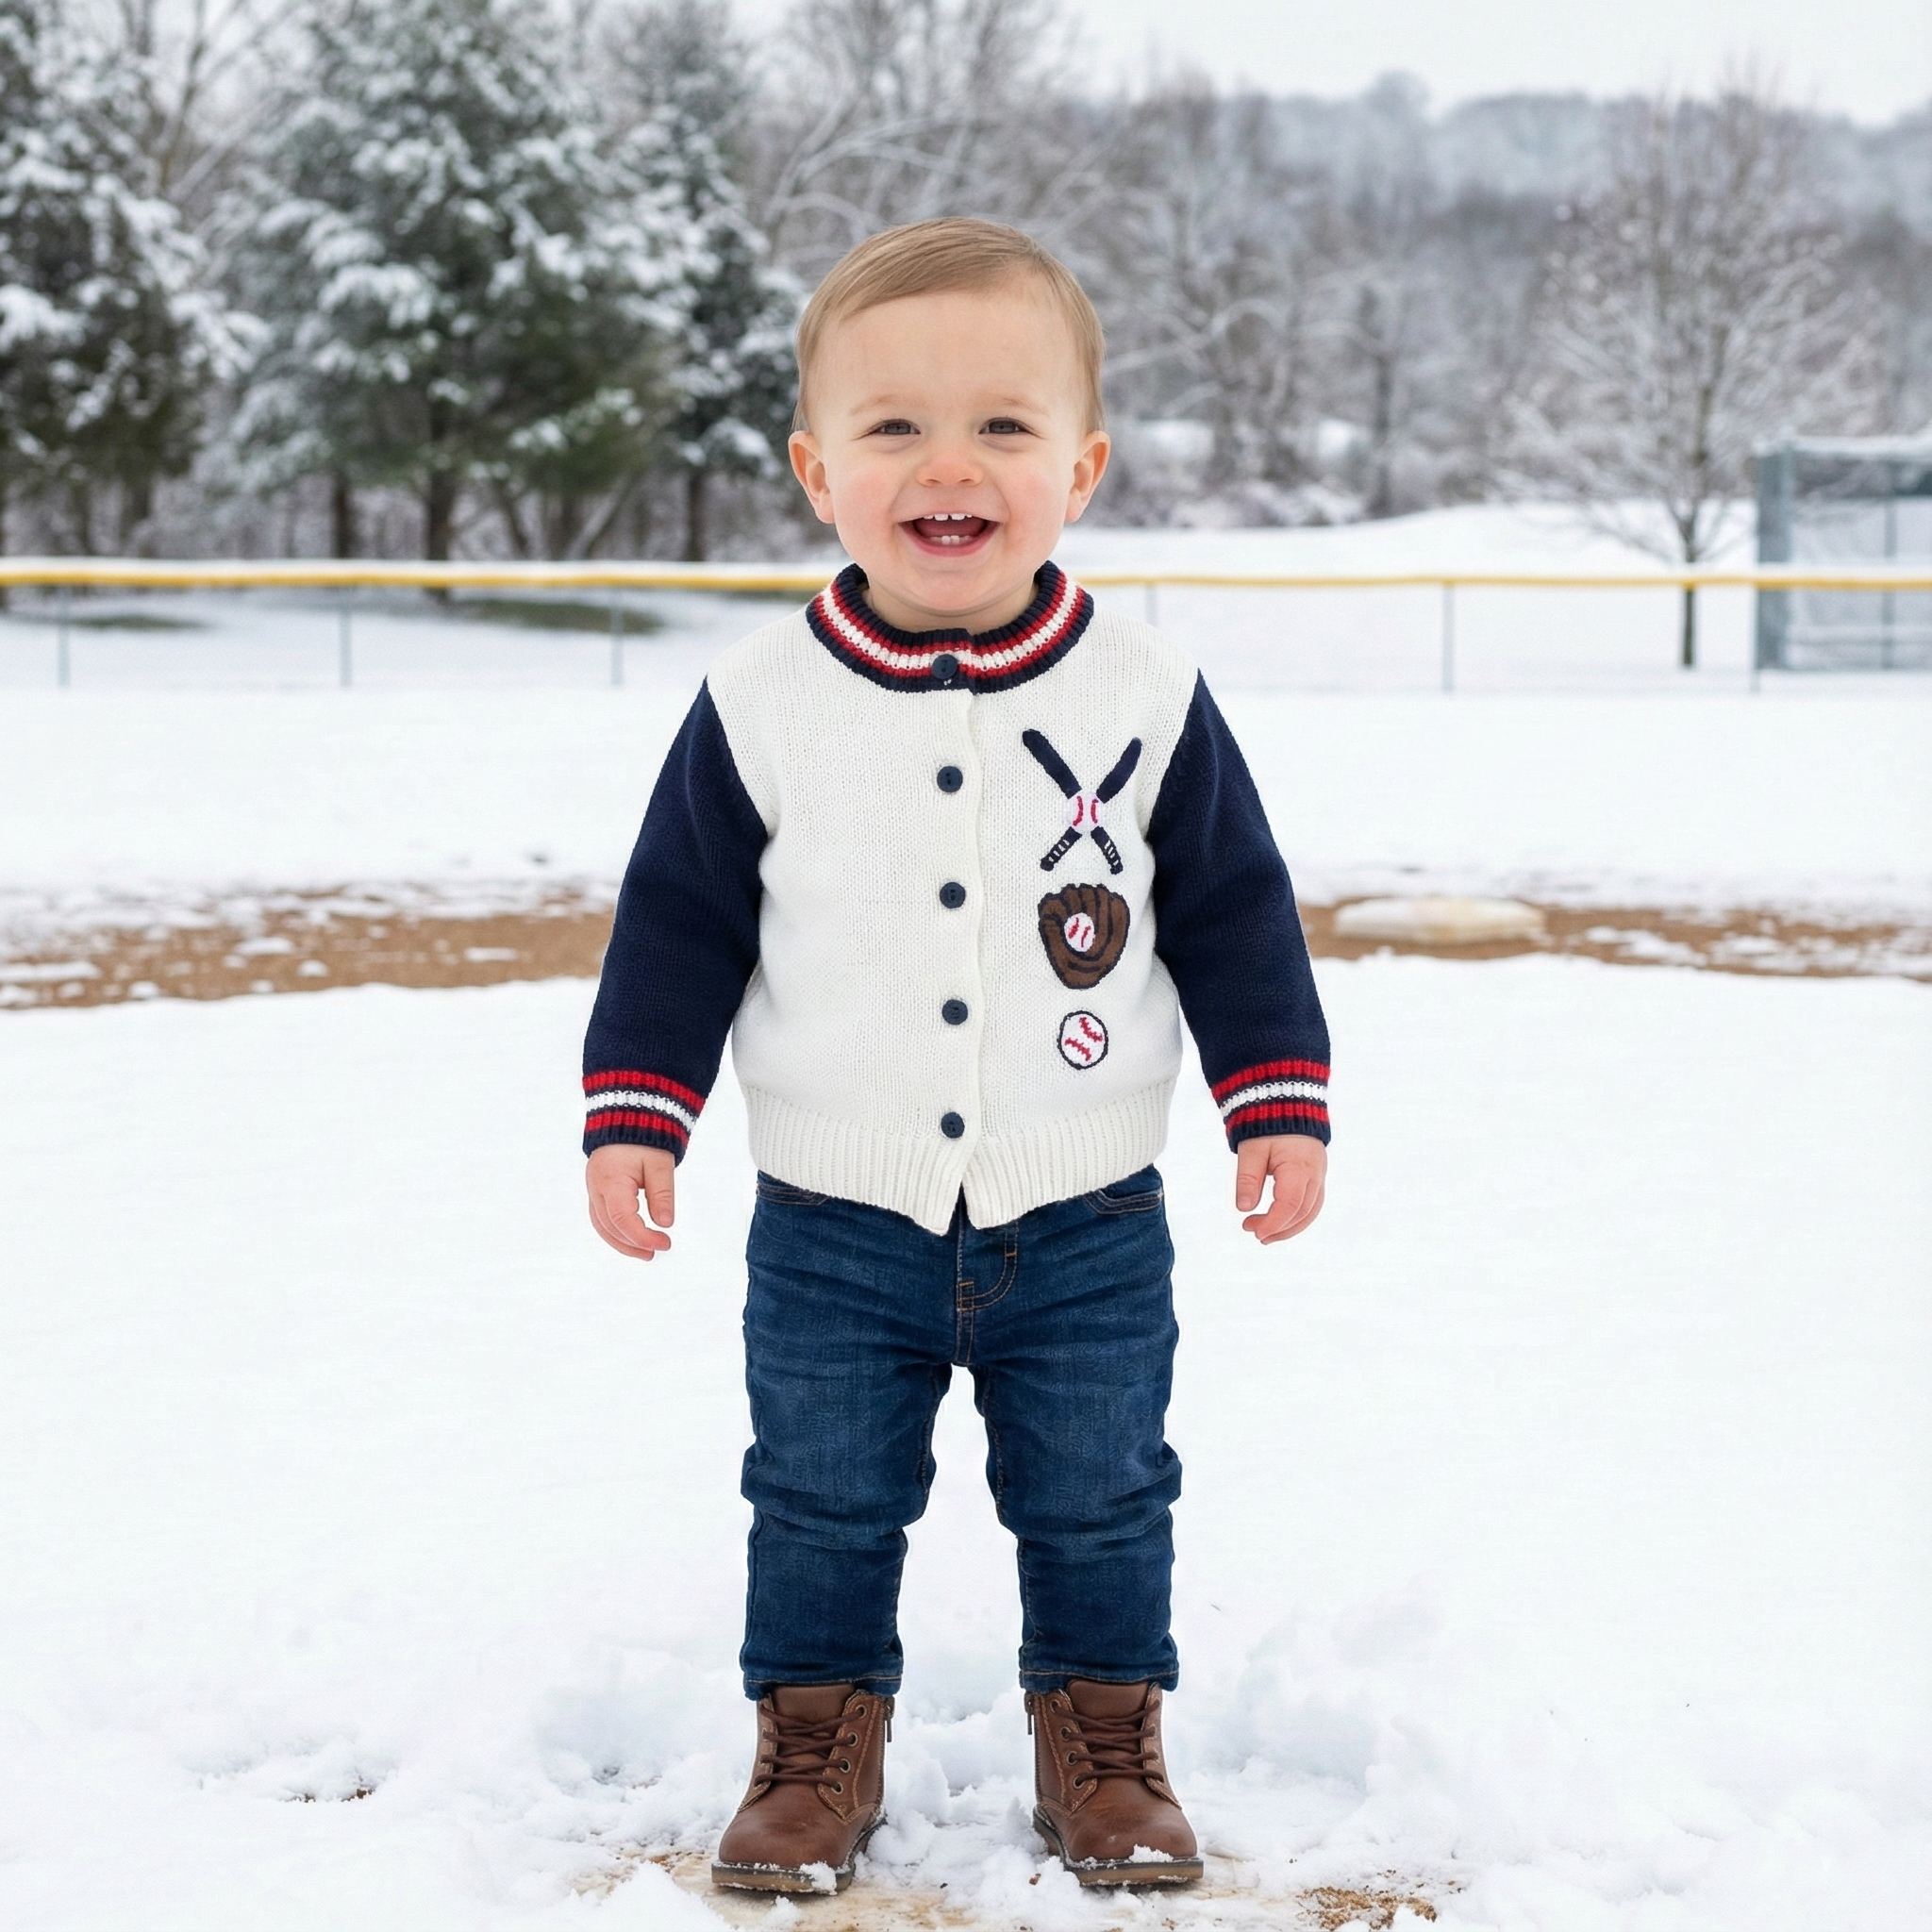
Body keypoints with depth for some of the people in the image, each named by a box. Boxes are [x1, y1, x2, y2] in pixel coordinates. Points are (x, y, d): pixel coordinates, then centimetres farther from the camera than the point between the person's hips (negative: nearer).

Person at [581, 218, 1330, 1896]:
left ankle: (1104, 1737, 28)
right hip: (837, 1238, 0)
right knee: (823, 1506, 10)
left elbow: (1237, 910, 1)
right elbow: (679, 920, 0)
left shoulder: (1145, 697, -6)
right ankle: (818, 1745, 27)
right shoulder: (763, 707, -6)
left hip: (1086, 1235, 0)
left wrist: (1280, 1102, -3)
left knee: (1099, 1501, 11)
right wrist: (635, 1114, -4)